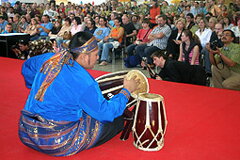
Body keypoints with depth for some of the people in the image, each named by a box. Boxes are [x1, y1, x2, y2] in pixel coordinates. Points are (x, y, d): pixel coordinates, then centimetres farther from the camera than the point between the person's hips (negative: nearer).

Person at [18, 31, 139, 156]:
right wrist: (126, 90, -2)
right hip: (55, 143, -8)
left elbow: (27, 67, 20)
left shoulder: (49, 59, -2)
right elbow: (106, 113, -15)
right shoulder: (83, 81, -23)